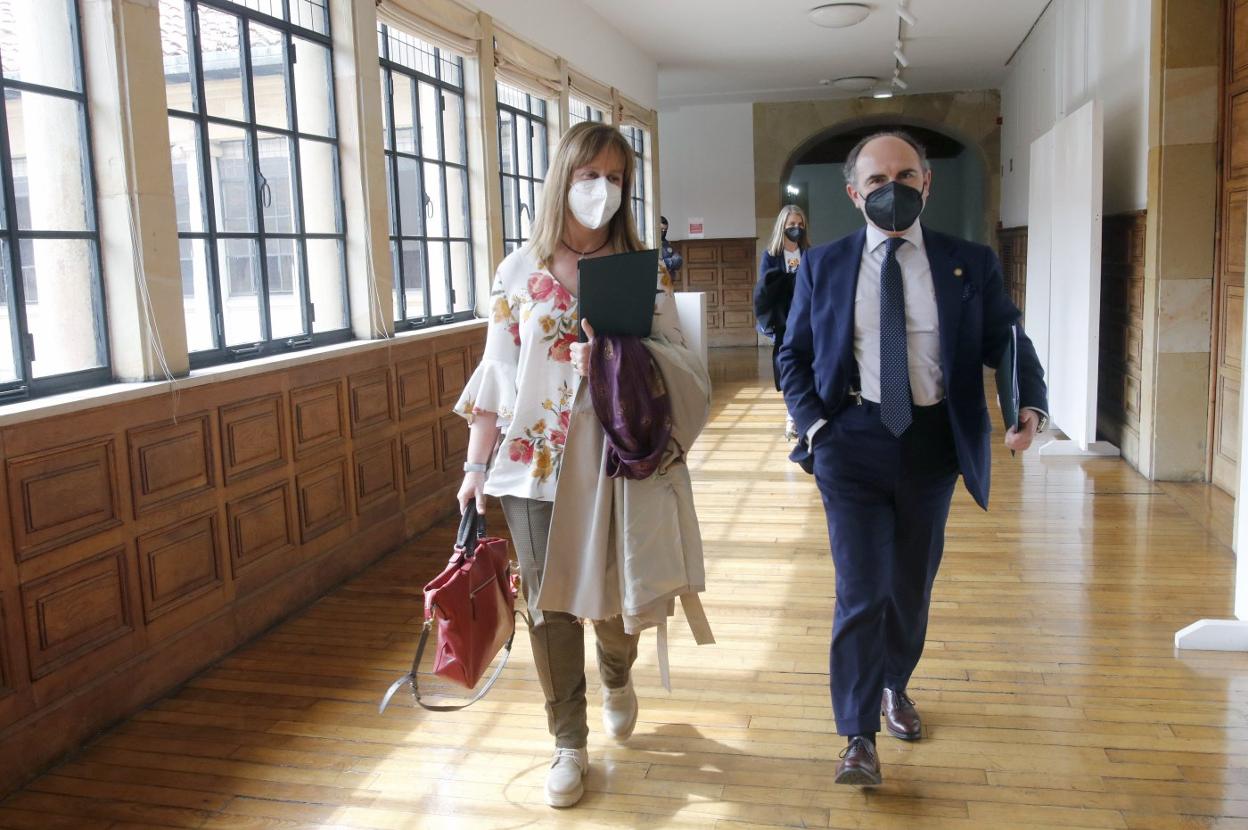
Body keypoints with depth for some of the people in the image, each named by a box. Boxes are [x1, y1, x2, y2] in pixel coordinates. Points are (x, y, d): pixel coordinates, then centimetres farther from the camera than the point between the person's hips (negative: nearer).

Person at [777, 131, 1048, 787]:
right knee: (862, 590, -5)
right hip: (854, 440, -2)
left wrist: (1031, 406, -18)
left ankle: (894, 685, 43)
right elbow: (793, 356, 7)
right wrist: (813, 423, -8)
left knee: (912, 584, 17)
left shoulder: (970, 264, 2)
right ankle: (859, 737, 8)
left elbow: (1007, 343, 1)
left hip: (932, 442, 2)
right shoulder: (822, 266, 2)